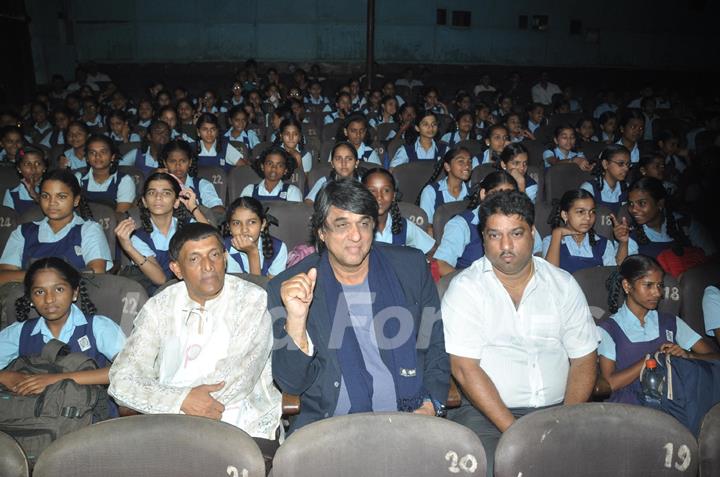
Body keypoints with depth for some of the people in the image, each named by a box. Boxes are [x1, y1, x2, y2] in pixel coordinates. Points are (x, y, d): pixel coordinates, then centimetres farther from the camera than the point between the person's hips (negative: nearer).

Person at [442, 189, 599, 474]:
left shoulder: (563, 285, 7)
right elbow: (465, 368, -10)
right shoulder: (465, 288, -3)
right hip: (486, 411, -3)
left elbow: (583, 359, 6)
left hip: (558, 409, 3)